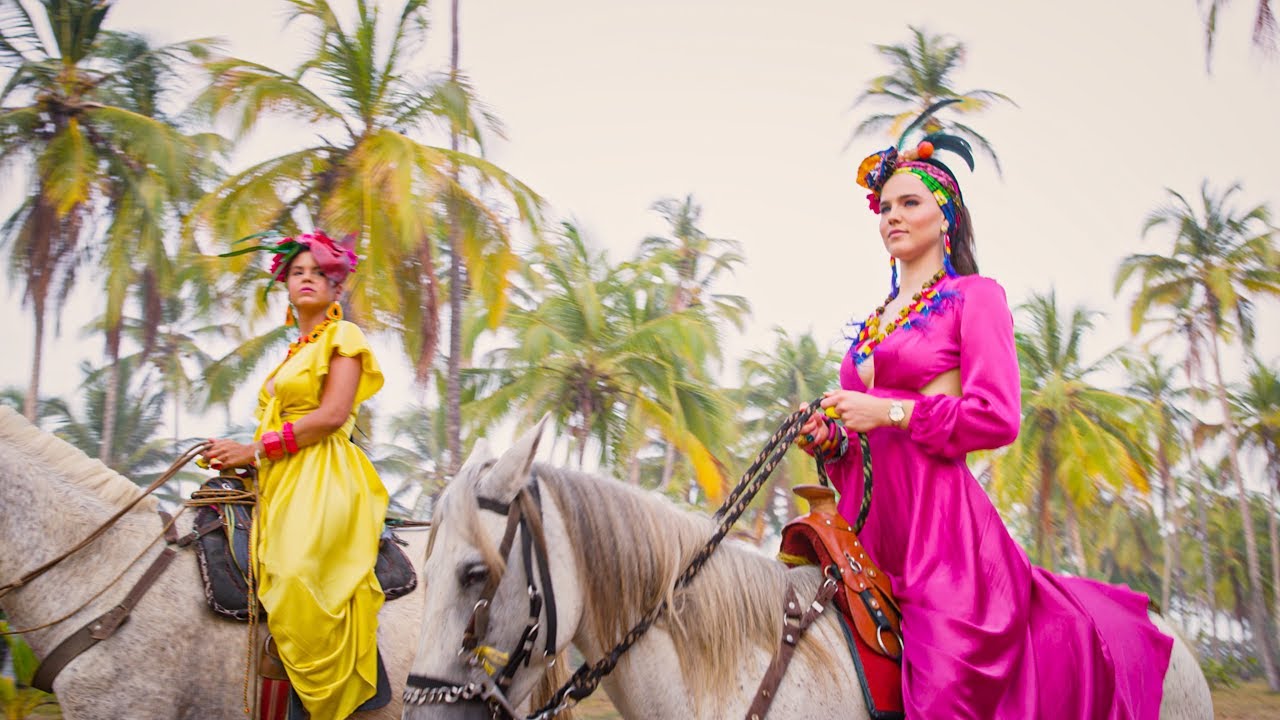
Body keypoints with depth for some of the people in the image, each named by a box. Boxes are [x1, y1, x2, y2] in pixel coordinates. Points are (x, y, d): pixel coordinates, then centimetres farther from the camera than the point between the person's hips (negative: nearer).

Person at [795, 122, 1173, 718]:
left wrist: (890, 412, -12)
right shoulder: (873, 322, 22)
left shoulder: (975, 296, 3)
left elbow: (998, 417, -8)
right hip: (867, 513, 7)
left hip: (936, 507, -6)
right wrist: (828, 438, 4)